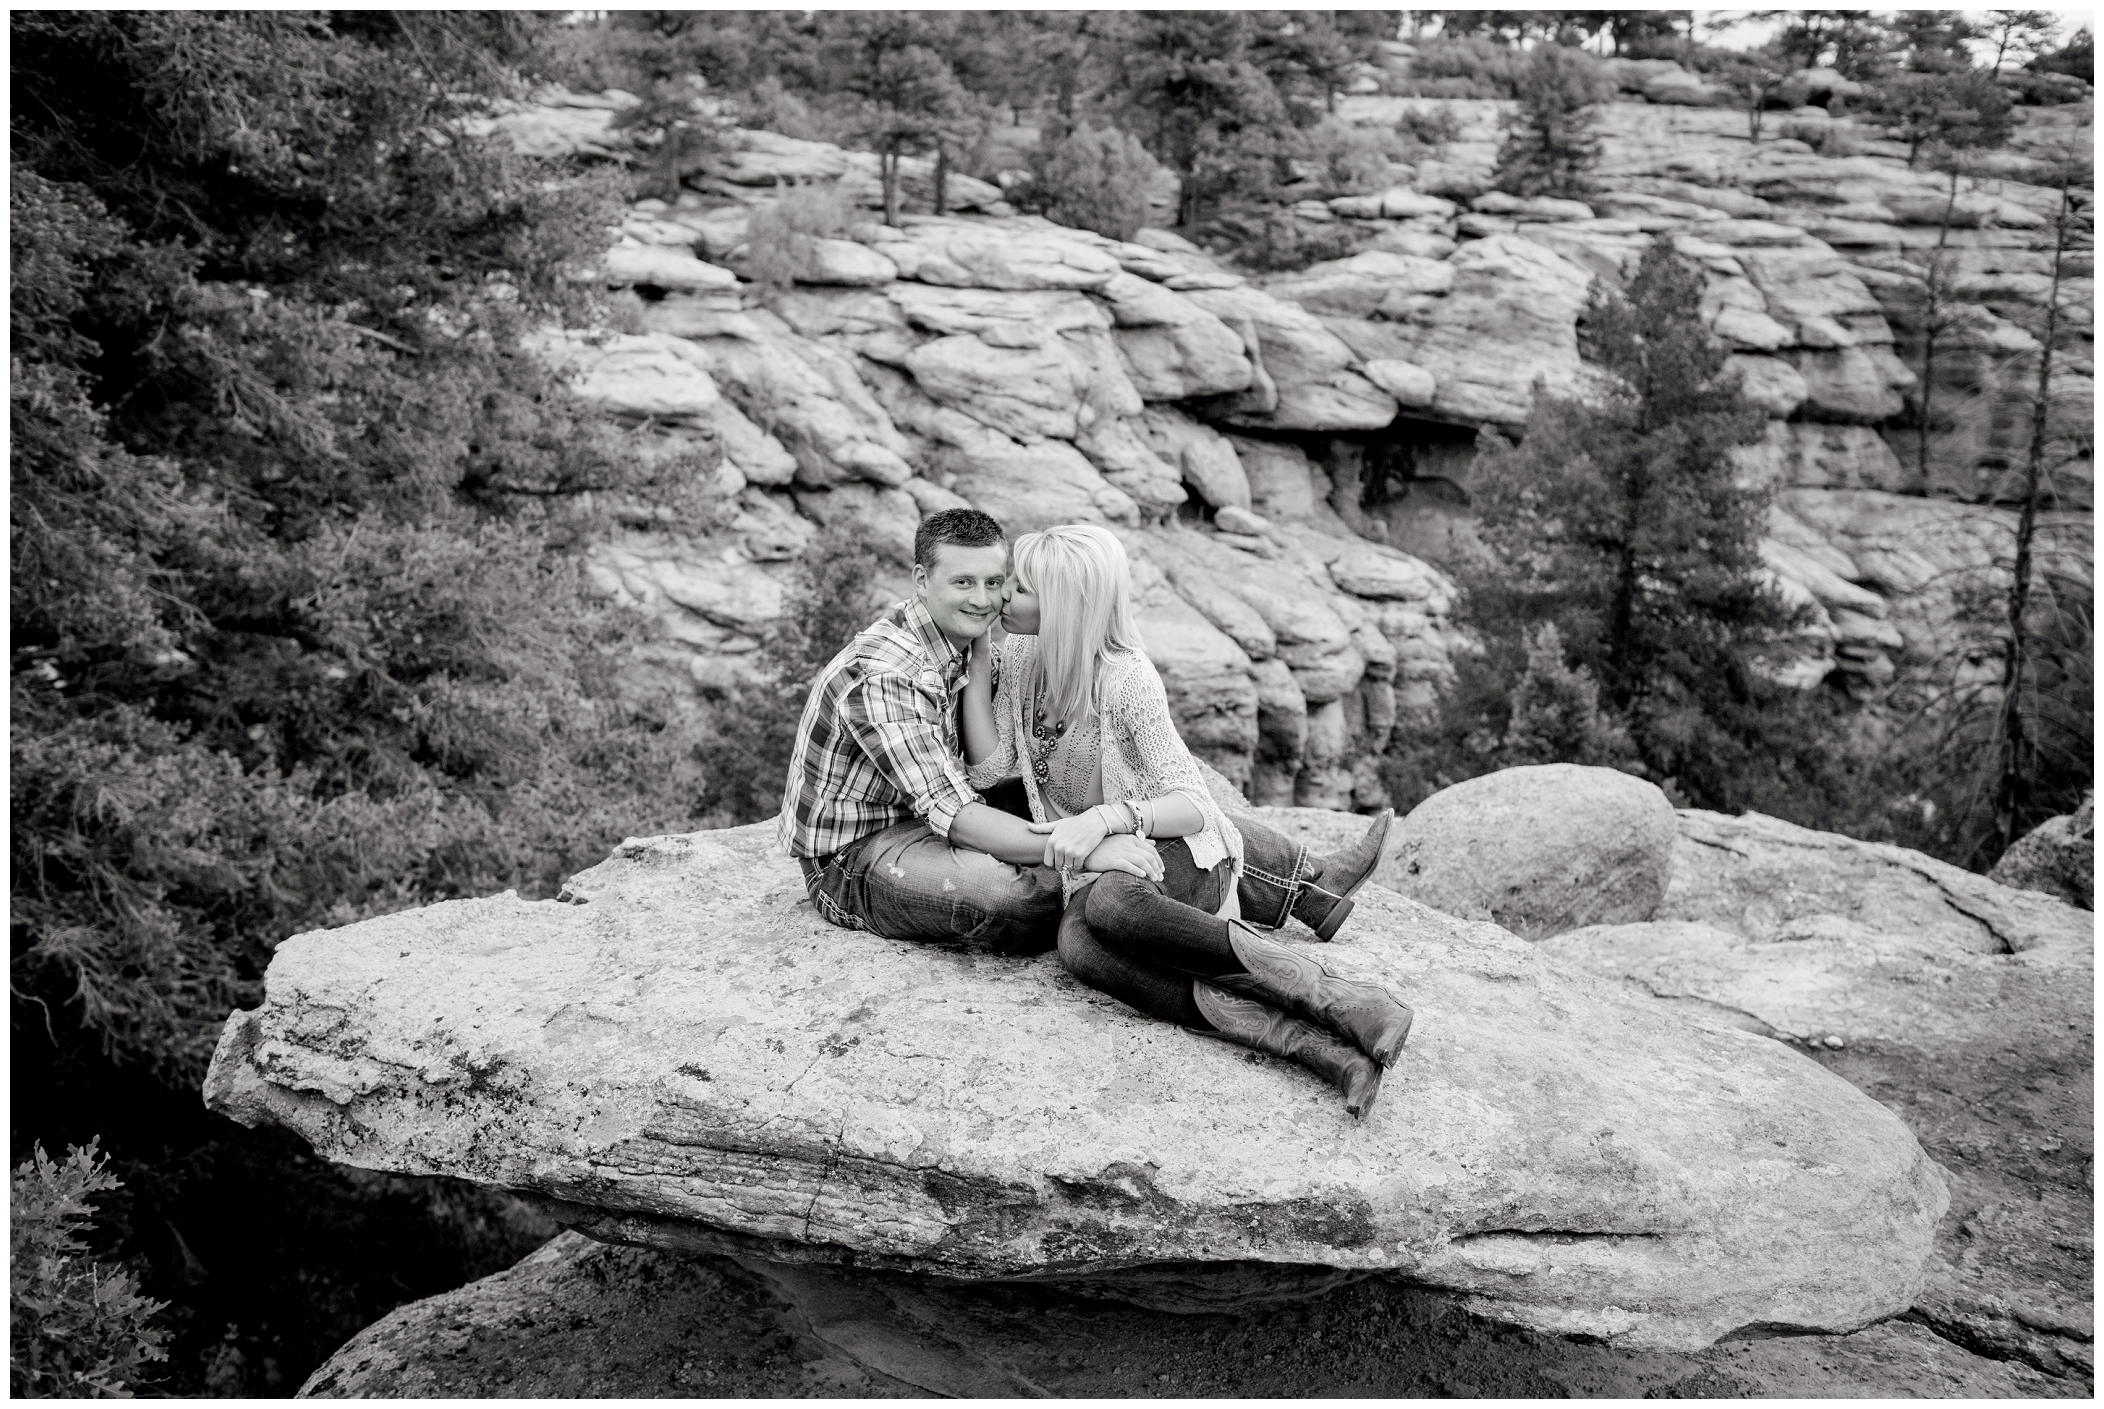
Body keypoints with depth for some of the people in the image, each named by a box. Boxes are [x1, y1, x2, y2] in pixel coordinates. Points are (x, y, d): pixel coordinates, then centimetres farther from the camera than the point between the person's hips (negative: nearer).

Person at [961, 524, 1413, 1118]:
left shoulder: (1125, 677, -14)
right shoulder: (1021, 659, 4)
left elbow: (1192, 805, -16)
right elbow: (988, 768, -4)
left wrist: (1107, 818, -33)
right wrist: (978, 662, -8)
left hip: (1182, 861, -5)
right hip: (1100, 873, 5)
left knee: (1106, 904, -40)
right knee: (1079, 946, -32)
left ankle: (1322, 993, -37)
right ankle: (1306, 1041, -38)